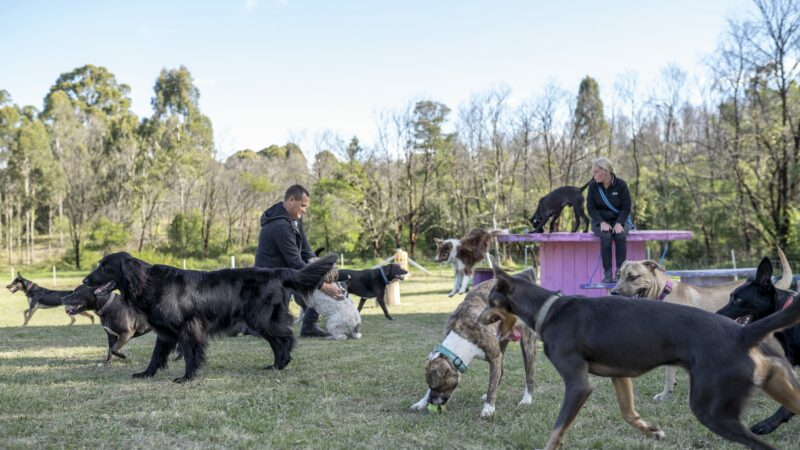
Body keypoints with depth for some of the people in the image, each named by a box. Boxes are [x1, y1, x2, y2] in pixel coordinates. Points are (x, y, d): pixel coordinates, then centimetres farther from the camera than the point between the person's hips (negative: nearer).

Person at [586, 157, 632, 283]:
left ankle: (620, 272, -29)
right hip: (601, 220, 0)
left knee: (621, 236, -32)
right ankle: (607, 273, -31)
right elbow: (591, 208, -4)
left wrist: (619, 223, -21)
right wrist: (602, 222, -19)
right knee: (606, 237, -32)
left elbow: (626, 207, -6)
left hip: (619, 220, 0)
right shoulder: (593, 186, -4)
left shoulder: (621, 184, -7)